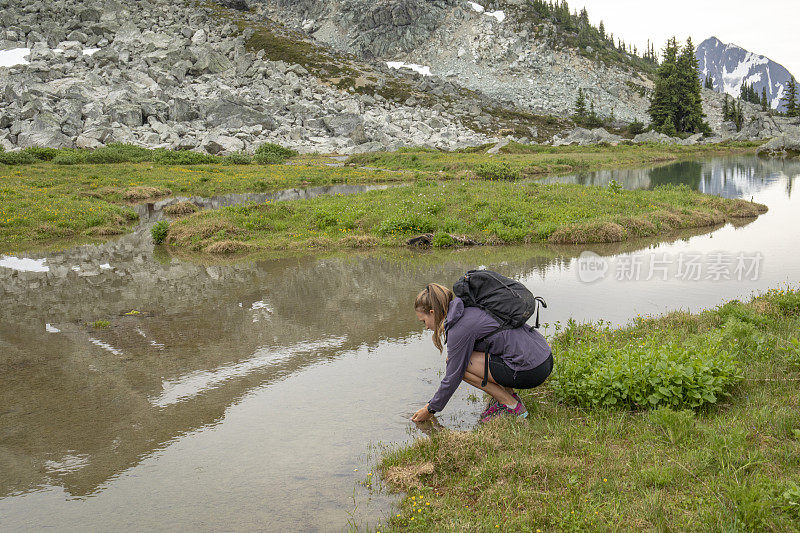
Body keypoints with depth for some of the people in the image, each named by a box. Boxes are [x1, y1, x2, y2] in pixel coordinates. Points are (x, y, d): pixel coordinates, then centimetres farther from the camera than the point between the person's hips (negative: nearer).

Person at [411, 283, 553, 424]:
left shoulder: (459, 330, -14)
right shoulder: (469, 309, 13)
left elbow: (453, 376, -6)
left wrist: (431, 410, 7)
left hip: (531, 371, -9)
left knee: (462, 363, -6)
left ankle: (512, 406, 0)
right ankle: (509, 395, 15)